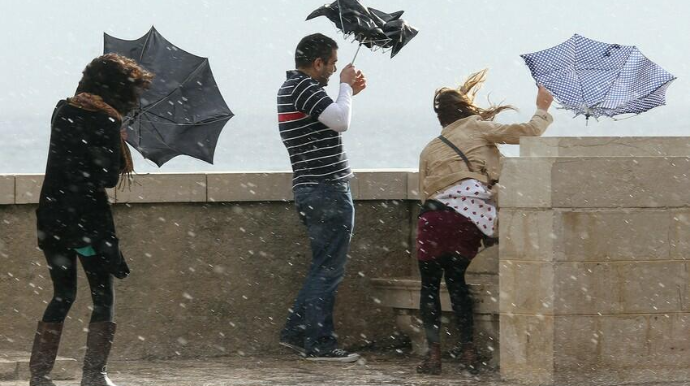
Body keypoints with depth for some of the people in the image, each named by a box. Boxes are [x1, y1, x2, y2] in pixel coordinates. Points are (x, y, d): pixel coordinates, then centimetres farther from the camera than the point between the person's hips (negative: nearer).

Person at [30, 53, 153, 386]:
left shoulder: (62, 112, 9)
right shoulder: (106, 122, -11)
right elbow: (109, 178, -14)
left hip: (51, 216, 6)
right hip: (88, 219, -6)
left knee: (62, 296, 14)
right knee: (103, 297, 5)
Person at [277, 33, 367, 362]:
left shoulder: (290, 88, 18)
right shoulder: (305, 87, -14)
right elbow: (341, 121, -24)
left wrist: (350, 92, 19)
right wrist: (345, 86, -9)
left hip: (310, 188, 10)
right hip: (327, 189, -10)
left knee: (323, 267, 18)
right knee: (328, 270, -6)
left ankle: (296, 330, 19)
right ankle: (319, 344, -4)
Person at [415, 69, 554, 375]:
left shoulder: (429, 150, 24)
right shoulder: (476, 127, 15)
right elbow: (527, 132, 9)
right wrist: (542, 110, 25)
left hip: (436, 214, 0)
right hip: (473, 217, 0)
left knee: (429, 284, 7)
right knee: (456, 280, 15)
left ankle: (434, 352, -3)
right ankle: (467, 350, 10)